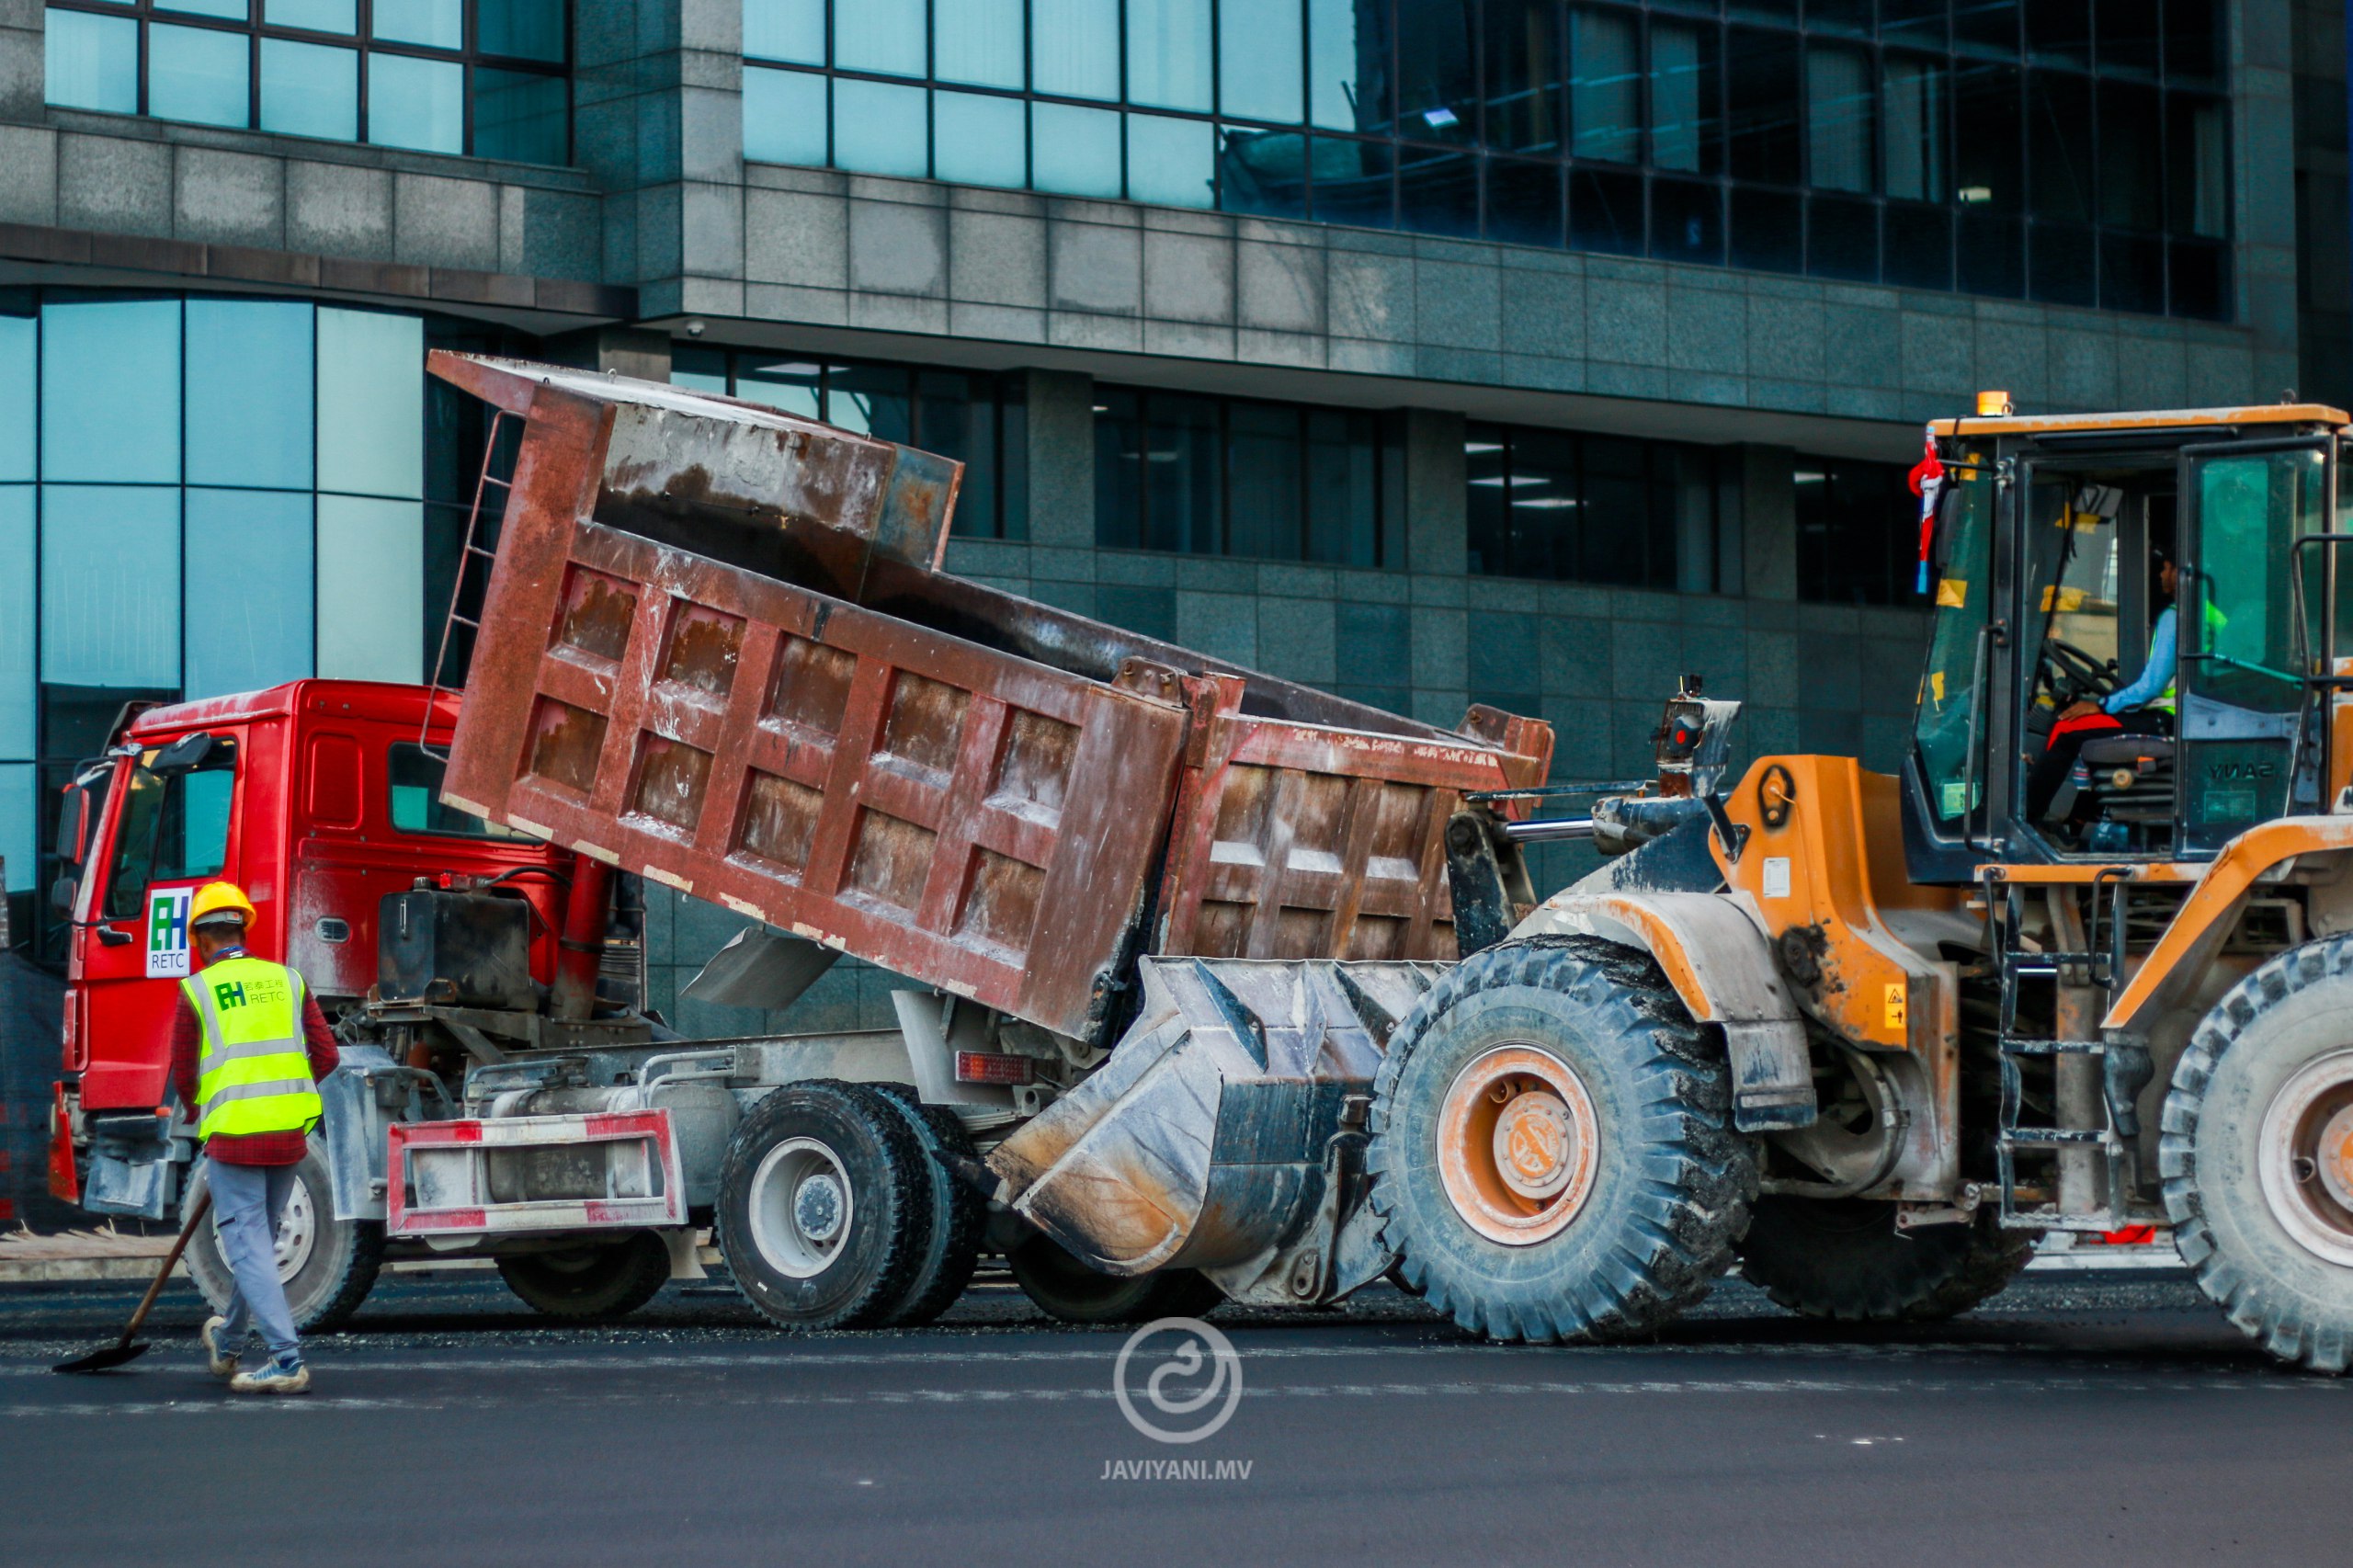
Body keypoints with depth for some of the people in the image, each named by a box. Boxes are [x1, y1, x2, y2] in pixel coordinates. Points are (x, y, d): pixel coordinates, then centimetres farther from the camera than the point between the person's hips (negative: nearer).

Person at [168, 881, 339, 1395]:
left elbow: (184, 1077, 2)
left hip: (234, 1134, -5)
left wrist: (201, 1116, 22)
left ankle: (287, 1360, -16)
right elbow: (326, 1057, 6)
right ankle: (226, 1346, 36)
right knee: (262, 1240, 18)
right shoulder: (286, 980, 8)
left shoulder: (196, 991, -2)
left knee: (248, 1244, -4)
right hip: (290, 1133, 5)